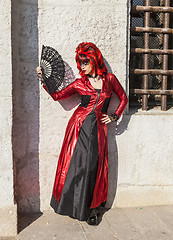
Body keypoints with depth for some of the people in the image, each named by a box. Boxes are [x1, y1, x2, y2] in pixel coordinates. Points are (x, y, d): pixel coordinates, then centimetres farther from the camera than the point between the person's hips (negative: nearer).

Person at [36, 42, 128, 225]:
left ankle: (91, 208, 17)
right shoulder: (80, 83, 7)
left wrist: (114, 116, 8)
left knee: (93, 165, 0)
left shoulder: (109, 79, 7)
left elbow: (123, 98, 17)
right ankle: (78, 205, 17)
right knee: (78, 163, -2)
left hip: (98, 128, 0)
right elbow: (57, 95, 6)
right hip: (80, 124, 0)